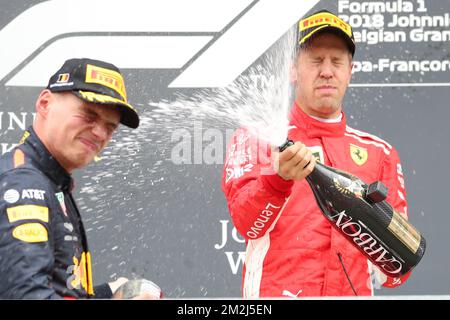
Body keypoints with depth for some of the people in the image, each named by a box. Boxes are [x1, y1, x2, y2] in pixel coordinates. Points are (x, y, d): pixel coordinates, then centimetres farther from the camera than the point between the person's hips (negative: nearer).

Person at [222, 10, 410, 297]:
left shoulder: (380, 153, 19)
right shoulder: (256, 137, 11)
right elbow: (246, 222, -6)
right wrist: (280, 178, -23)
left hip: (354, 293, 4)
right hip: (272, 293, -4)